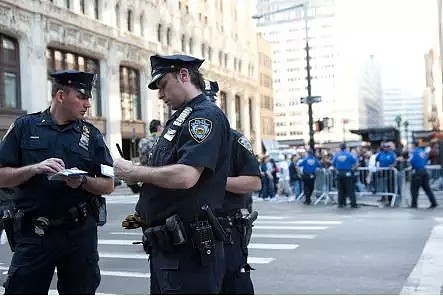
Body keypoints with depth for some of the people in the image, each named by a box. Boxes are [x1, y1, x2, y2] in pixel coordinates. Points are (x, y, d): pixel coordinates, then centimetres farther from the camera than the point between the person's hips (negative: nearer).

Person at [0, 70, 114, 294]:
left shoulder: (91, 135, 8)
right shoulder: (25, 126, 5)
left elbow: (108, 186, 7)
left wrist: (83, 181, -12)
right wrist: (35, 169, -15)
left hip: (80, 233, 2)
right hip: (33, 233, -1)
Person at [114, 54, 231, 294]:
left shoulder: (206, 115, -13)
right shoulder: (179, 118, 18)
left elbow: (185, 176, -26)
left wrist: (134, 171, -13)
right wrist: (143, 215, 9)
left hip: (189, 249, -10)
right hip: (166, 247, 10)